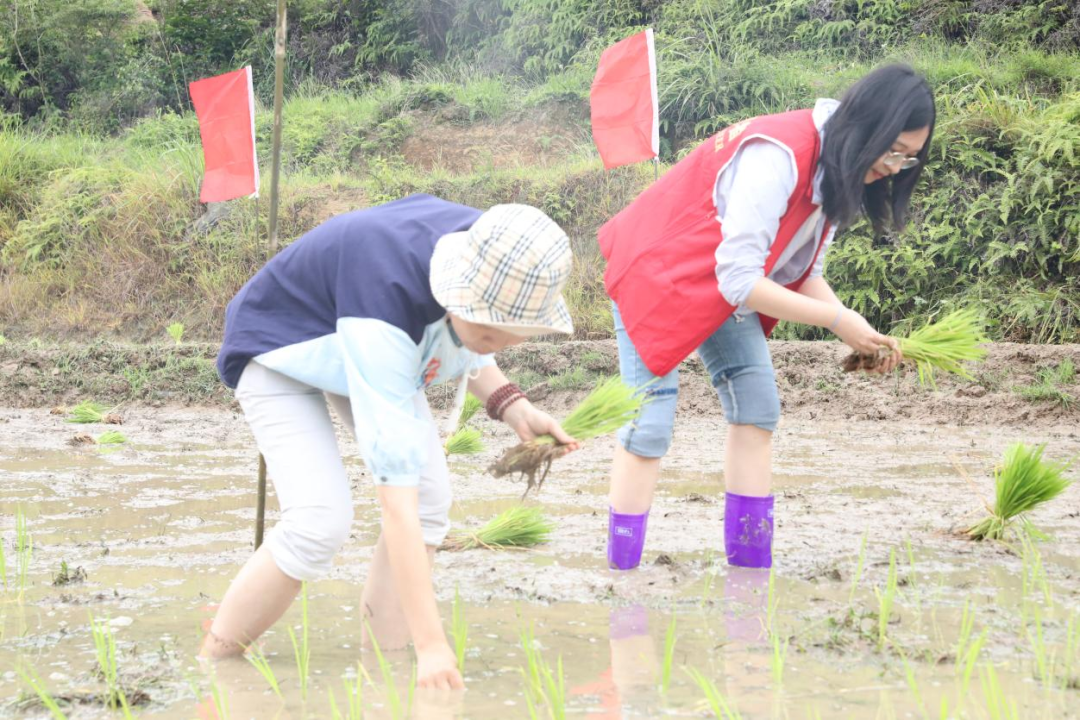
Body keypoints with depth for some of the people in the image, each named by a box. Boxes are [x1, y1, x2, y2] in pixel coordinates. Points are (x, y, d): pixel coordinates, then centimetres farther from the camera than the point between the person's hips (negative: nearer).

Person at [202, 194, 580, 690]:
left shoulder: (490, 259, -25)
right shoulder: (390, 295, -46)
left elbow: (460, 345, 3)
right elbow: (396, 497, -47)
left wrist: (509, 403, -19)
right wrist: (432, 644, -48)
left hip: (366, 346, 7)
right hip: (279, 348, -7)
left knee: (431, 499, -11)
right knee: (319, 522, -23)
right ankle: (214, 660, -3)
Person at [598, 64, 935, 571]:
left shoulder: (835, 170, -4)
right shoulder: (777, 159, -34)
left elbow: (803, 272, 1)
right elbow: (738, 279, -35)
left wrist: (859, 334, -15)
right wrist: (836, 320, -28)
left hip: (728, 282, 9)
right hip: (656, 271, -9)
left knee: (757, 406, 0)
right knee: (650, 426, -13)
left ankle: (751, 567, 2)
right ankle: (620, 573, -8)